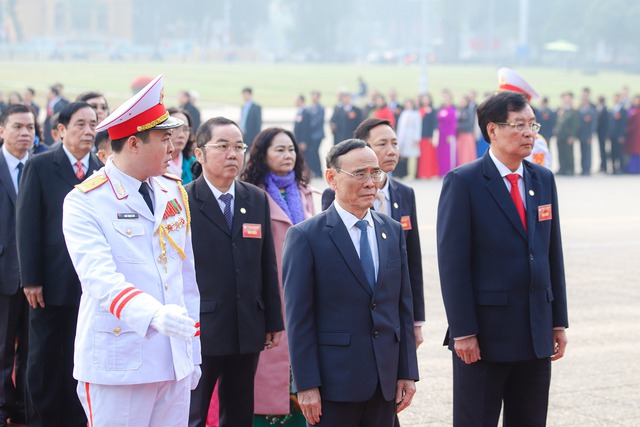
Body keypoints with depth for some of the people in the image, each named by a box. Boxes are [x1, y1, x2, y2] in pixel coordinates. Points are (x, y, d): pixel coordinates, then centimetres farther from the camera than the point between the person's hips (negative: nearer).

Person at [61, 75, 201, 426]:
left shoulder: (174, 192, 11)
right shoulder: (84, 203, -9)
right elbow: (100, 277, -24)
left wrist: (193, 351, 14)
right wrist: (154, 313, -40)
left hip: (176, 362, 6)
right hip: (118, 365, -6)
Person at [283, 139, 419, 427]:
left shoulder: (393, 231, 11)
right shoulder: (306, 237, -6)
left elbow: (403, 305, 12)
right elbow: (299, 319, -9)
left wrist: (407, 372, 6)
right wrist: (306, 385, -13)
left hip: (385, 381, 5)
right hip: (334, 382, -5)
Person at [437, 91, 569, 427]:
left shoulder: (543, 179, 10)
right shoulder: (463, 182, -8)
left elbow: (553, 254, 13)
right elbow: (452, 263, -11)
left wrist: (558, 322, 9)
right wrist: (463, 332, -16)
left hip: (536, 334, 6)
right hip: (485, 333, -6)